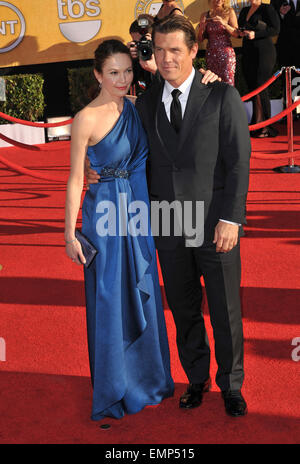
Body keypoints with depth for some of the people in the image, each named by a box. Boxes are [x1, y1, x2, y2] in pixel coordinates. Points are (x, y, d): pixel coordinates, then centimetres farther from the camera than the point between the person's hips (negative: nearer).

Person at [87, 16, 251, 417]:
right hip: (169, 229, 3)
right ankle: (196, 379, 36)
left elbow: (238, 162, -8)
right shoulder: (146, 103, 5)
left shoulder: (223, 97, -6)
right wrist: (100, 171, -3)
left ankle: (231, 385, 30)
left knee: (226, 312, 8)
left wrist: (231, 219, -14)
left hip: (216, 225, -3)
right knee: (183, 312, 15)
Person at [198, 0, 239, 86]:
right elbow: (200, 39, 11)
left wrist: (223, 23, -17)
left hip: (226, 52, -2)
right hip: (210, 52, 3)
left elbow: (236, 34, -3)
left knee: (227, 82, -9)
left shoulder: (229, 12, 2)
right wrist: (201, 27, -9)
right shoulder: (205, 15, 8)